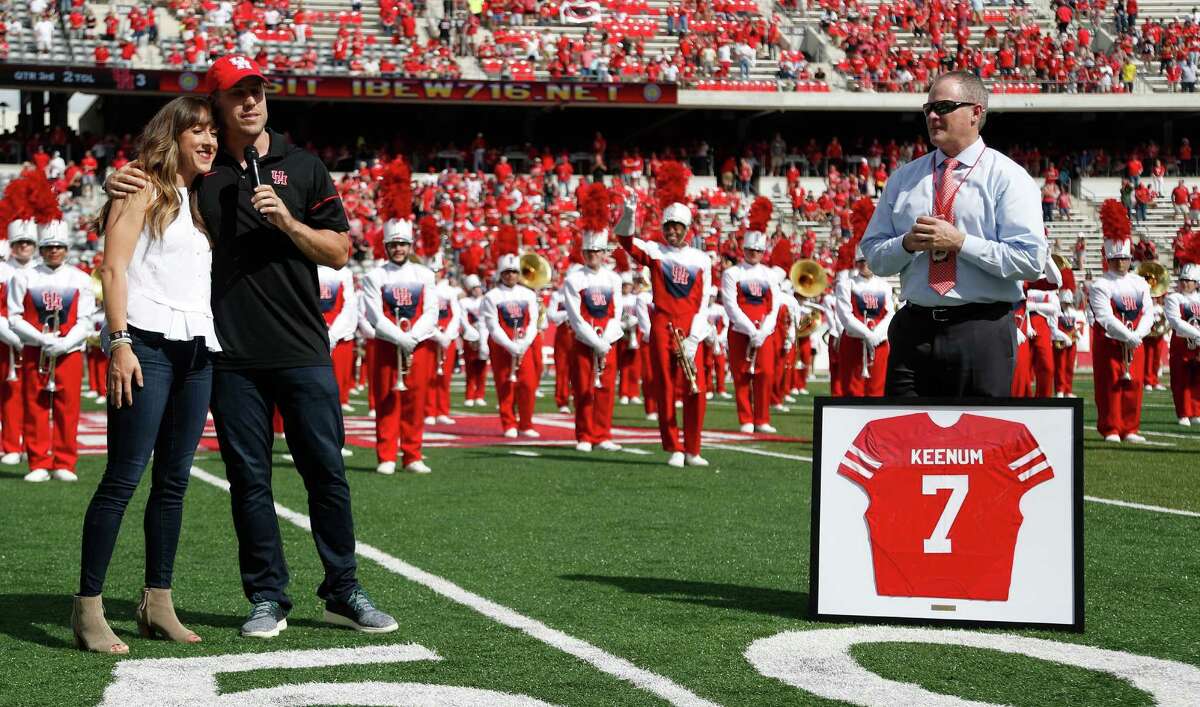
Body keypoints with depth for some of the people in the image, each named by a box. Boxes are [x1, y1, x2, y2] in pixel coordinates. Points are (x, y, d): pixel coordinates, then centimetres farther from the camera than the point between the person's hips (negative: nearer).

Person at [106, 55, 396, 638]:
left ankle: (343, 593, 13)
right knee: (249, 478, 4)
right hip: (232, 354, 0)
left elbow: (339, 252, 5)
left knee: (326, 471, 3)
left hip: (303, 349, 0)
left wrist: (287, 221, -10)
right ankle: (268, 598, 13)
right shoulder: (198, 173, 8)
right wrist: (121, 191, -7)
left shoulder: (303, 168, 8)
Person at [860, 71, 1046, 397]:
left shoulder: (1008, 177, 0)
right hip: (914, 330, 4)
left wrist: (960, 241, -14)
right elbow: (873, 255, 14)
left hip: (982, 334, -4)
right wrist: (907, 244, -7)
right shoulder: (903, 179, 15)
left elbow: (1031, 260, -9)